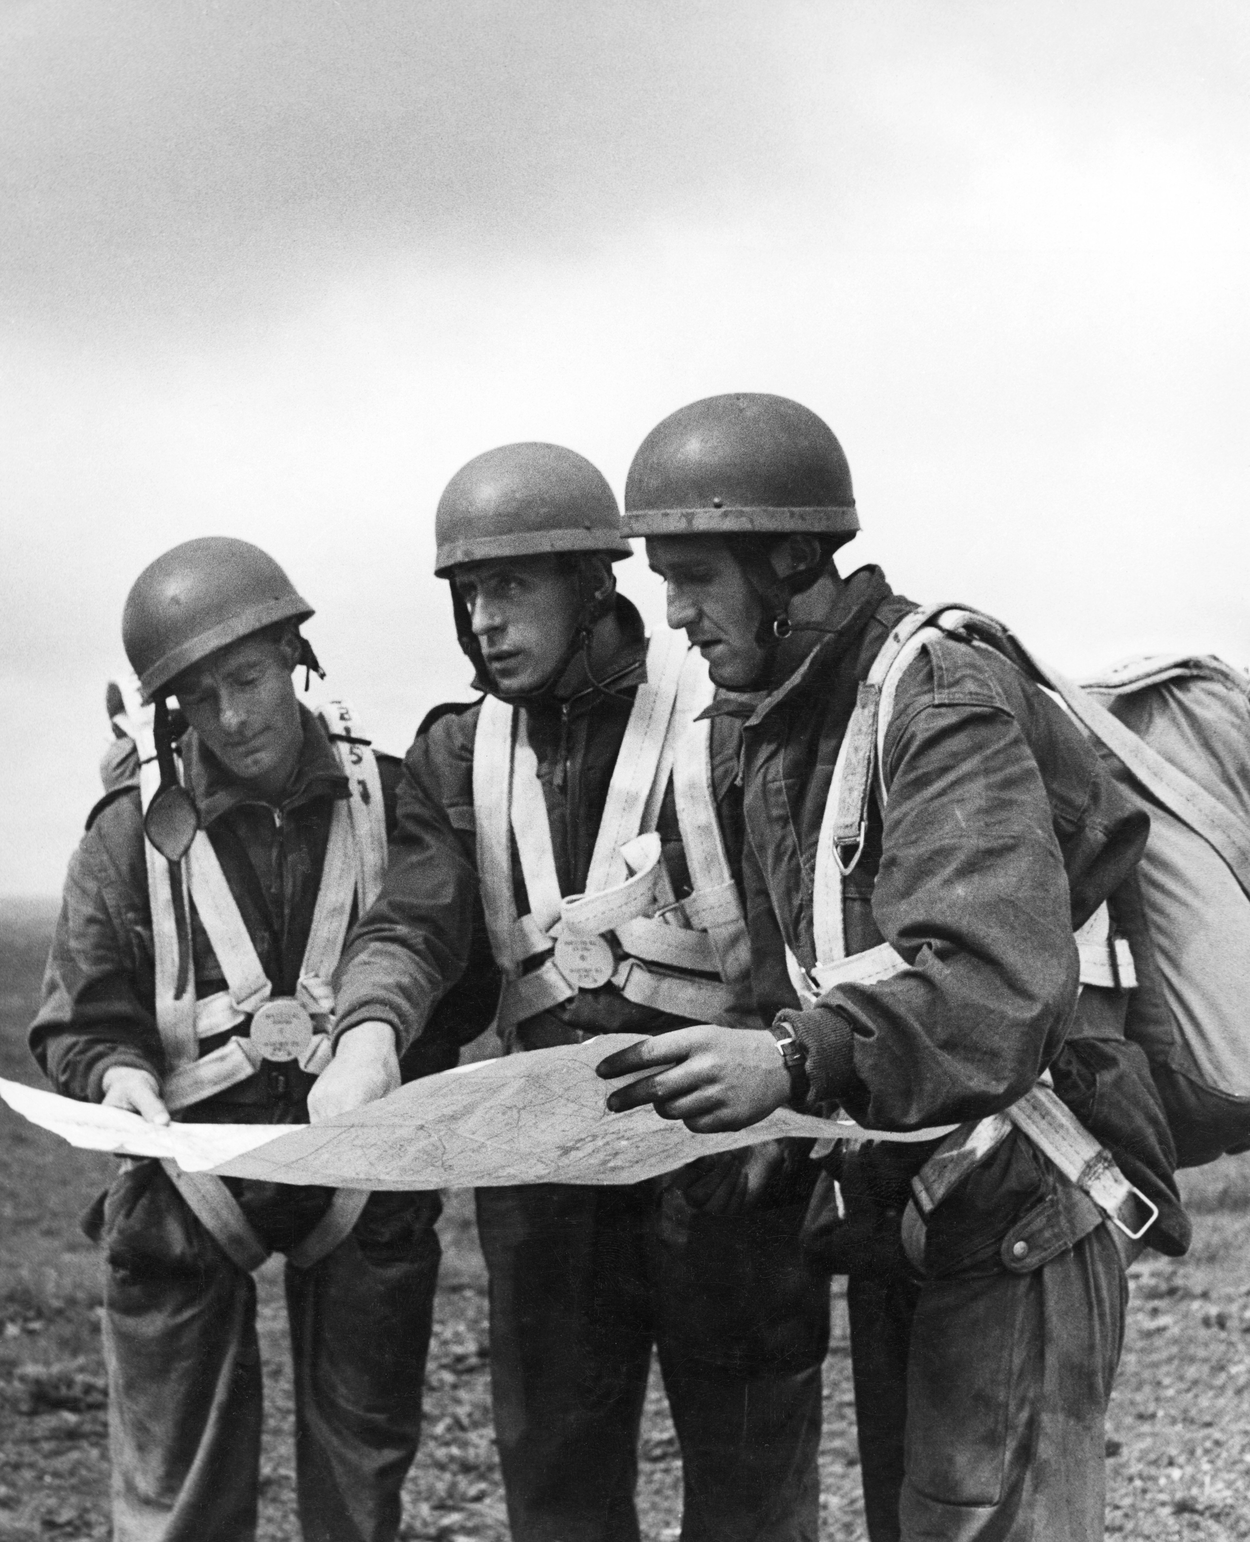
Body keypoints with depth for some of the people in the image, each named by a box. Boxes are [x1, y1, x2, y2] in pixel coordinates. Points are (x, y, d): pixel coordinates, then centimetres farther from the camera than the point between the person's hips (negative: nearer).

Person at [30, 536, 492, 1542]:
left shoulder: (390, 797, -1)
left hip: (366, 1178, 1)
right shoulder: (135, 828, -3)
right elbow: (78, 1023, 0)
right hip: (190, 1170, -1)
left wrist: (387, 1051, -12)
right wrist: (118, 1076, -20)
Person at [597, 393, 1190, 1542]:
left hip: (1021, 1209, -9)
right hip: (897, 1214, 9)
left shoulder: (944, 695, -18)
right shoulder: (778, 732, 11)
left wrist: (800, 1062, -44)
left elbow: (1003, 973, -33)